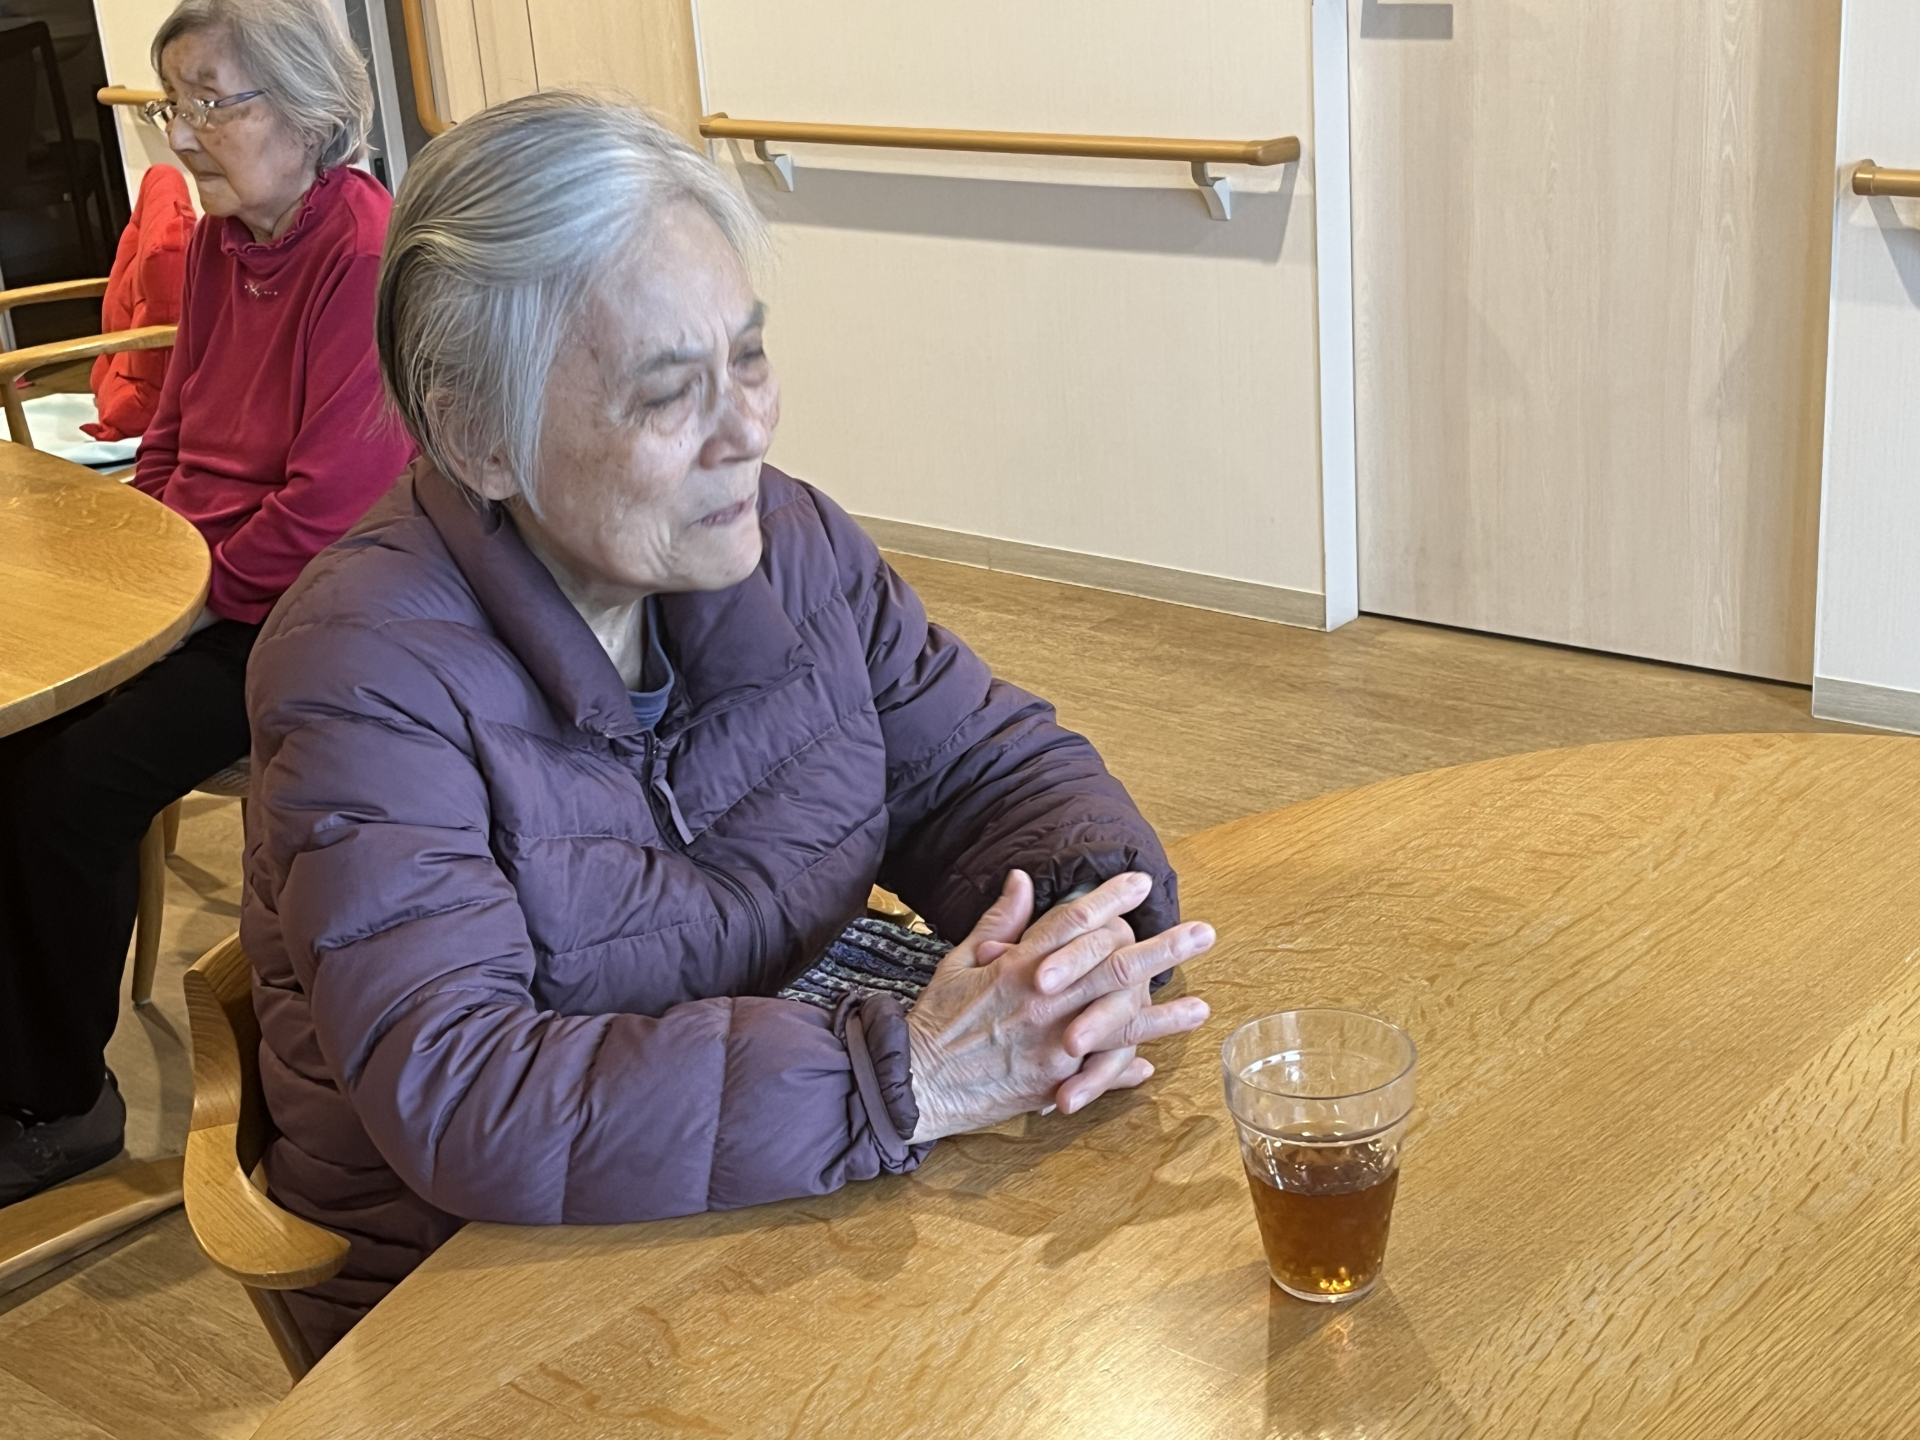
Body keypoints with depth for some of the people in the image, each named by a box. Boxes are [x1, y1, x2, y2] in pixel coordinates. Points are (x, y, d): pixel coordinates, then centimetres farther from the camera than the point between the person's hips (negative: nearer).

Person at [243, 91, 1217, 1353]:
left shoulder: (794, 548, -2)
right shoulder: (367, 678, -21)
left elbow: (995, 767, 4)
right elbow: (459, 1102, -30)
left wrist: (1092, 935, -20)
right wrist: (908, 1076, -35)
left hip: (792, 1203, 6)